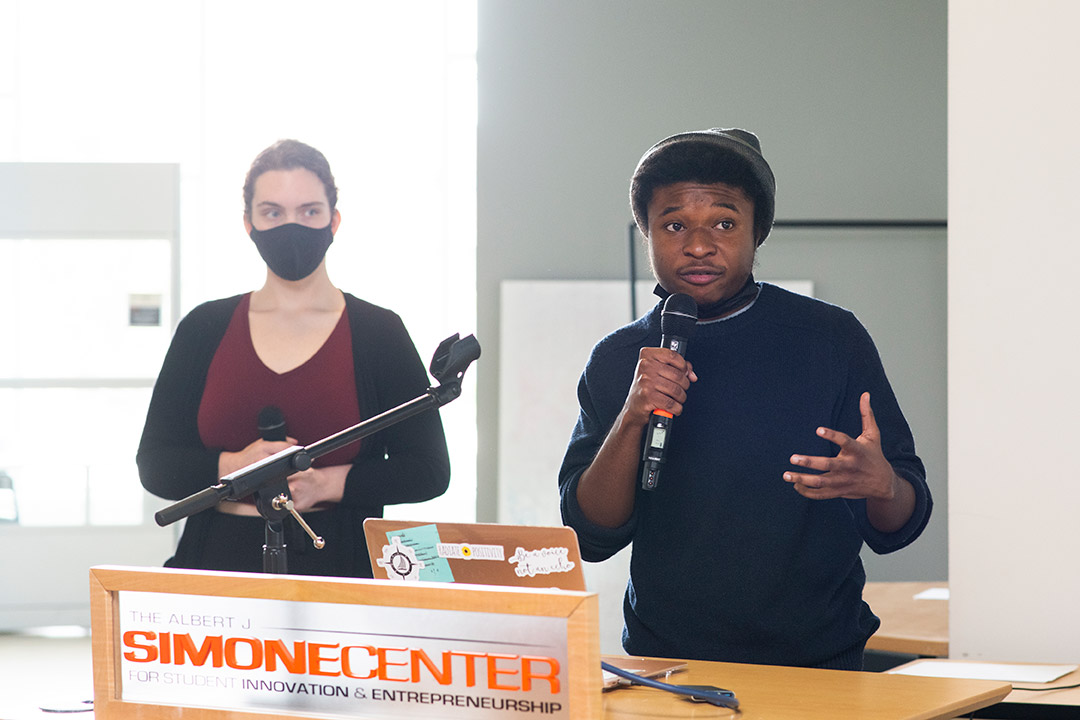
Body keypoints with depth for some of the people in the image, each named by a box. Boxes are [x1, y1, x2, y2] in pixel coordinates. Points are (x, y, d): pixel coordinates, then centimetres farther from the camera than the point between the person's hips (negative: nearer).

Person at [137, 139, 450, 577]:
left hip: (339, 572, -1)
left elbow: (430, 470, 4)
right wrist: (233, 467, -8)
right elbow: (154, 465, 11)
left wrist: (325, 483, -8)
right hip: (217, 564, 1)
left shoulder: (378, 332, 6)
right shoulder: (205, 329, 12)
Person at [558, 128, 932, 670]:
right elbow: (590, 537, 2)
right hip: (664, 662, 1)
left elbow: (896, 529, 3)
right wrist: (631, 421, -13)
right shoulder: (617, 360, 8)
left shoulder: (831, 339, 3)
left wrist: (881, 485, -20)